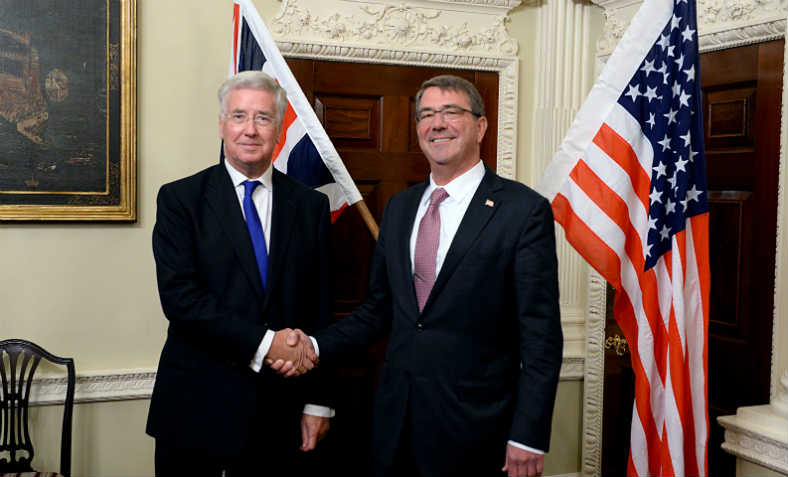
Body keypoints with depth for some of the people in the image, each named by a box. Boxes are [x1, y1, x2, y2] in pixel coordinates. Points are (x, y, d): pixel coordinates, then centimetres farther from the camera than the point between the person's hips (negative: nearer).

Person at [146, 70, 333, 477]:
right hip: (197, 407, -2)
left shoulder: (310, 206, 6)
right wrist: (262, 343, -18)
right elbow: (178, 296, -13)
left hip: (277, 412, 2)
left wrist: (317, 401, 3)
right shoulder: (180, 198, -2)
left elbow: (319, 309, 5)